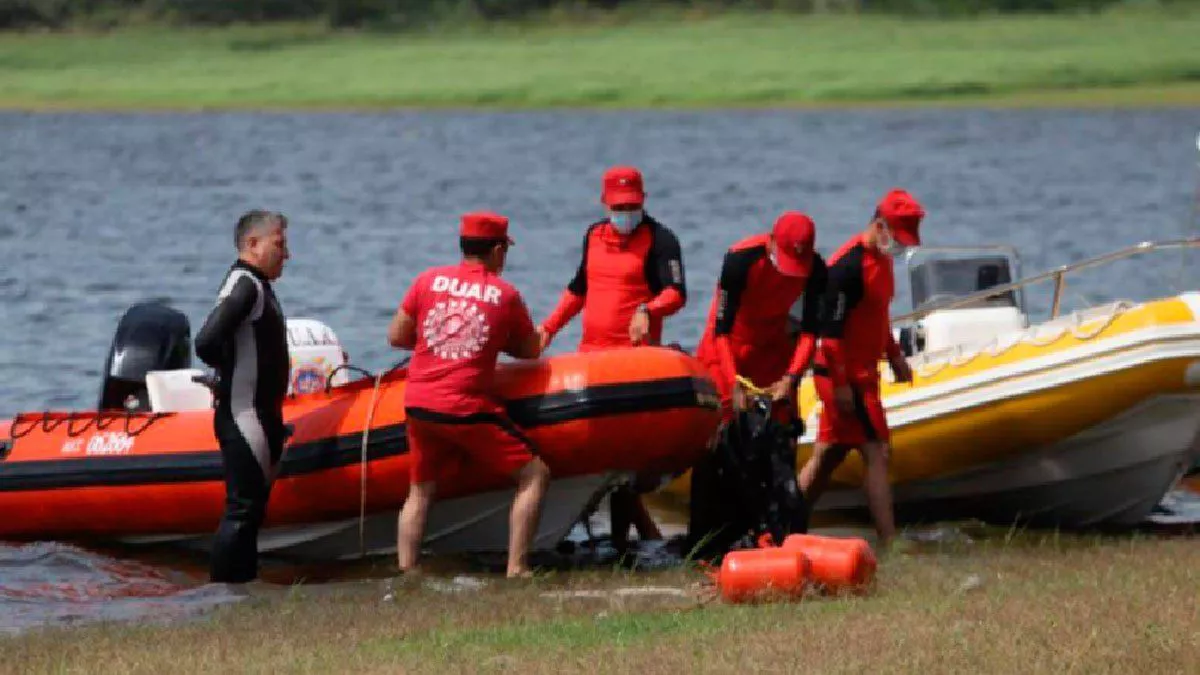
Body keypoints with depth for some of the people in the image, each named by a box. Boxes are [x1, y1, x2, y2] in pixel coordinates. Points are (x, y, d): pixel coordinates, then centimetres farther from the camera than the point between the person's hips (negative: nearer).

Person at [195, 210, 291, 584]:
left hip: (261, 416, 10)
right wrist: (232, 373, -9)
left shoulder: (259, 286, 17)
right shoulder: (244, 285, -16)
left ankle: (244, 582, 20)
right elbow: (206, 343, -26)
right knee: (242, 509, -10)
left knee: (252, 507, 14)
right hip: (243, 416, -10)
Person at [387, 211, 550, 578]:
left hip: (418, 408, 4)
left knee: (419, 491, 20)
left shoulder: (428, 280, 6)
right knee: (534, 475, 6)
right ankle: (517, 568, -3)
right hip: (468, 410, -4)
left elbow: (396, 337, 10)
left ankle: (406, 571, 10)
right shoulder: (507, 295, 1)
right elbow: (530, 351, 12)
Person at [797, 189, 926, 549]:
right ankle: (889, 543, -13)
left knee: (827, 455, 13)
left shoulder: (880, 259, 12)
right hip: (845, 376, -10)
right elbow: (831, 329, -21)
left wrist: (894, 356, 22)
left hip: (861, 374, 10)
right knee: (876, 454, -11)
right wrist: (840, 384, -22)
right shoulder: (849, 266, -20)